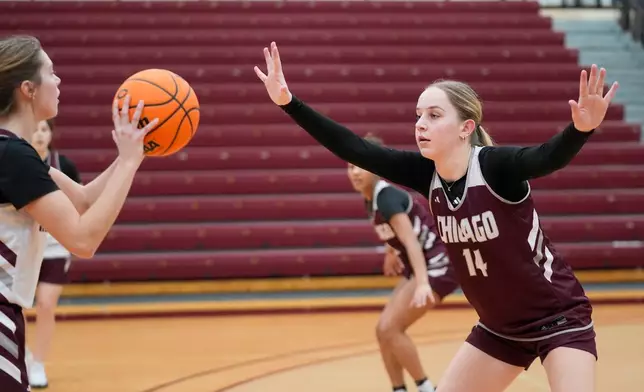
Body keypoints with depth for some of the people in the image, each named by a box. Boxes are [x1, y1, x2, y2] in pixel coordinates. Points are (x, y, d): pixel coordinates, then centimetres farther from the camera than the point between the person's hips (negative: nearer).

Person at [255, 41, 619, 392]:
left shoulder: (495, 165, -24)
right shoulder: (427, 173, -8)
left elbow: (548, 157, -43)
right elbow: (354, 149, -9)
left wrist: (581, 130, -64)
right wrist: (288, 101, -14)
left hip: (558, 319, -6)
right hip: (500, 327, 6)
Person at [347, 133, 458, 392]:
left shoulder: (386, 196, -22)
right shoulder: (371, 200, 5)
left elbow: (412, 241, -32)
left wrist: (422, 283, -42)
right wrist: (391, 251, 23)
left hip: (438, 265, -10)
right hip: (419, 268, 10)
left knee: (389, 328, -15)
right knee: (385, 331, 5)